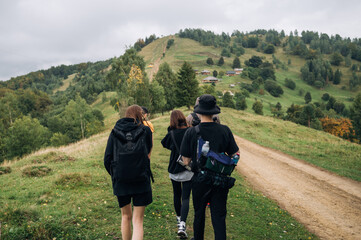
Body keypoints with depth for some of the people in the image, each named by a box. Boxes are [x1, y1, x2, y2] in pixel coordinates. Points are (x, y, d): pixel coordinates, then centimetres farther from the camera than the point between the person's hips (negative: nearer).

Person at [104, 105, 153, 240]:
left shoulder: (115, 132, 3)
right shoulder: (145, 131, -2)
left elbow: (107, 159, 0)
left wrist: (114, 175, 13)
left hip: (120, 181, 3)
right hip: (141, 180, -2)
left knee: (126, 216, 22)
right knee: (138, 220, 4)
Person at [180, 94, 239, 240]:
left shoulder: (191, 132, -13)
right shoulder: (225, 130, -8)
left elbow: (186, 161, -8)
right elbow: (234, 155, 0)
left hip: (200, 180, 0)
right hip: (221, 180, 1)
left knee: (199, 213, 20)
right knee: (219, 216, 9)